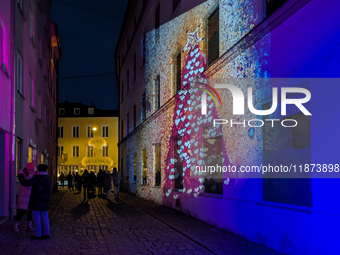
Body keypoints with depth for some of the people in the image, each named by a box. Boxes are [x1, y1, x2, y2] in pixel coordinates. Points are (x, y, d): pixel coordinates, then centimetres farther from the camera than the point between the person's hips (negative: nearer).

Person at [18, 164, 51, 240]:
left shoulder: (36, 178, -16)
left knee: (36, 217, 0)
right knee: (44, 217, 11)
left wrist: (21, 175, -5)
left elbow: (25, 183, -20)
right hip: (44, 201, 6)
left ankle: (38, 235, 2)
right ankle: (46, 234, 12)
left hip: (36, 201, -6)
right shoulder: (48, 179, 6)